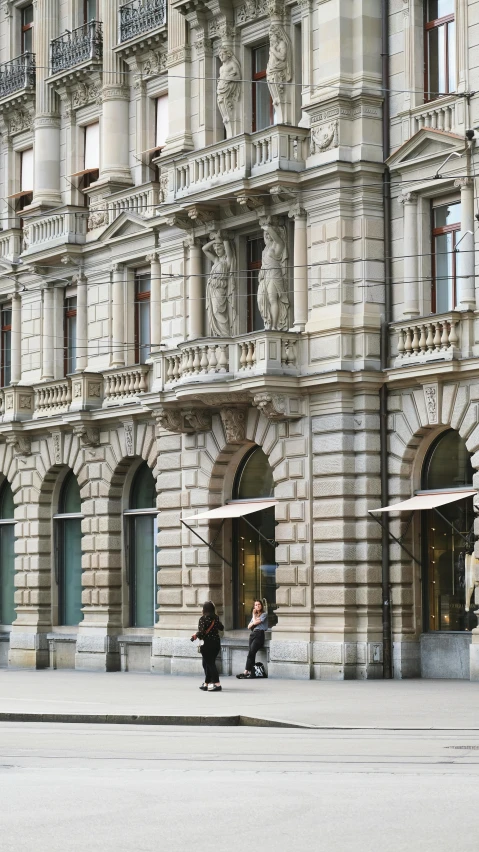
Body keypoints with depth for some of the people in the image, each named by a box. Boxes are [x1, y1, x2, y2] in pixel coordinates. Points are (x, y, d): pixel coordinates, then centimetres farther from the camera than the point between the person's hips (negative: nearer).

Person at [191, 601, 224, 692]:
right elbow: (221, 628, 20)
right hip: (216, 643, 7)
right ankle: (206, 683, 22)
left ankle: (217, 684, -12)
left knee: (210, 664, -4)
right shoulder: (216, 618, 5)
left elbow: (201, 632, -19)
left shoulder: (203, 619, -13)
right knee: (208, 663, 17)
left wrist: (195, 636, 1)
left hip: (208, 643, -7)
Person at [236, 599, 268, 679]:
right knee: (251, 653, -8)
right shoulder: (255, 615, 26)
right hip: (252, 634, 7)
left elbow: (255, 622, -7)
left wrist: (254, 615, 8)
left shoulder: (264, 614, 3)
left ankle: (246, 672, -23)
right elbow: (249, 626, 19)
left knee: (251, 653, -18)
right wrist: (254, 622, -1)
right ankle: (251, 672, -14)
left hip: (259, 634, -7)